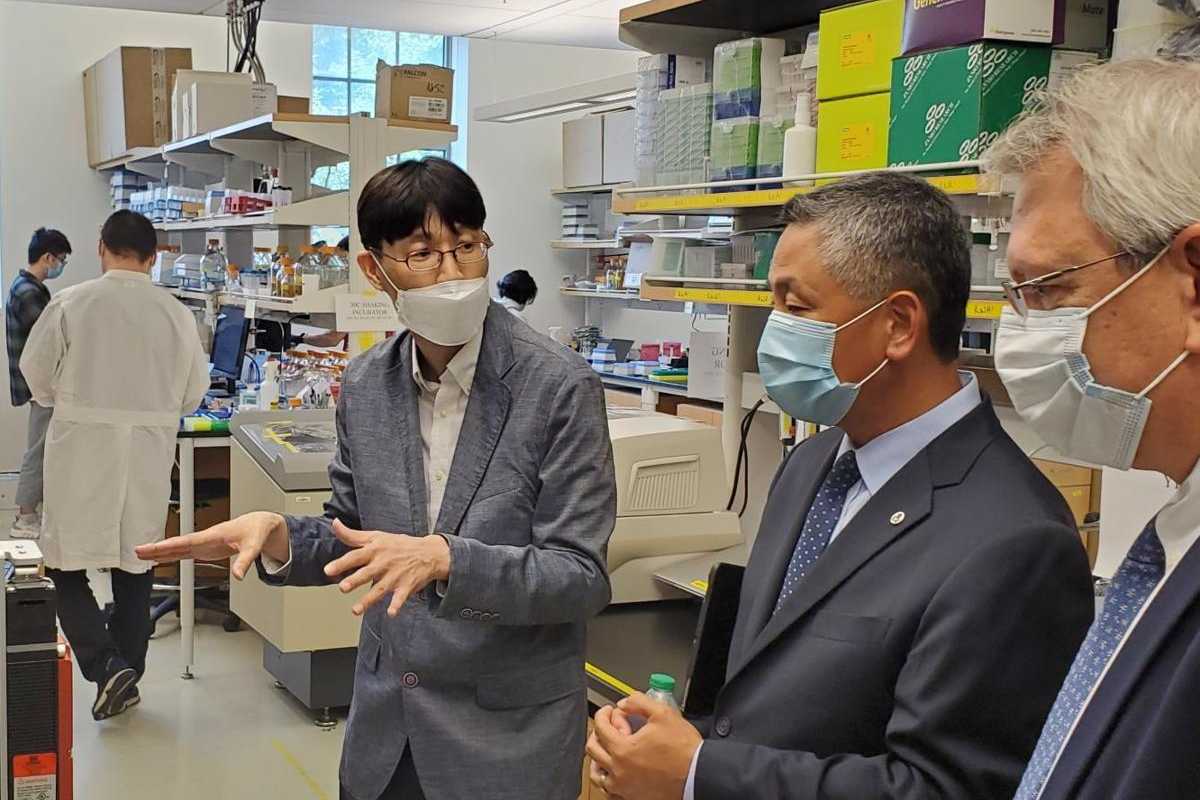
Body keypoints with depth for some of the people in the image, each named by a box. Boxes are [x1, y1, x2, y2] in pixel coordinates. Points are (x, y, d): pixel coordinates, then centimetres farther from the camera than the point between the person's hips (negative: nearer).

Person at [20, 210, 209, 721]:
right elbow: (194, 392, 3)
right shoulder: (175, 313, -5)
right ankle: (128, 675, 23)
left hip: (81, 452, -2)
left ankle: (106, 665, -6)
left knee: (65, 565, 9)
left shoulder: (70, 304, -10)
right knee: (134, 569, 15)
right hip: (148, 455, 3)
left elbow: (36, 376, 0)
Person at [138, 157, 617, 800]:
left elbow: (581, 578, -17)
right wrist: (279, 536, -13)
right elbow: (355, 534, 8)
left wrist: (445, 558, -32)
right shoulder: (365, 385, -1)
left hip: (508, 725, -4)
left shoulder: (560, 387, -17)